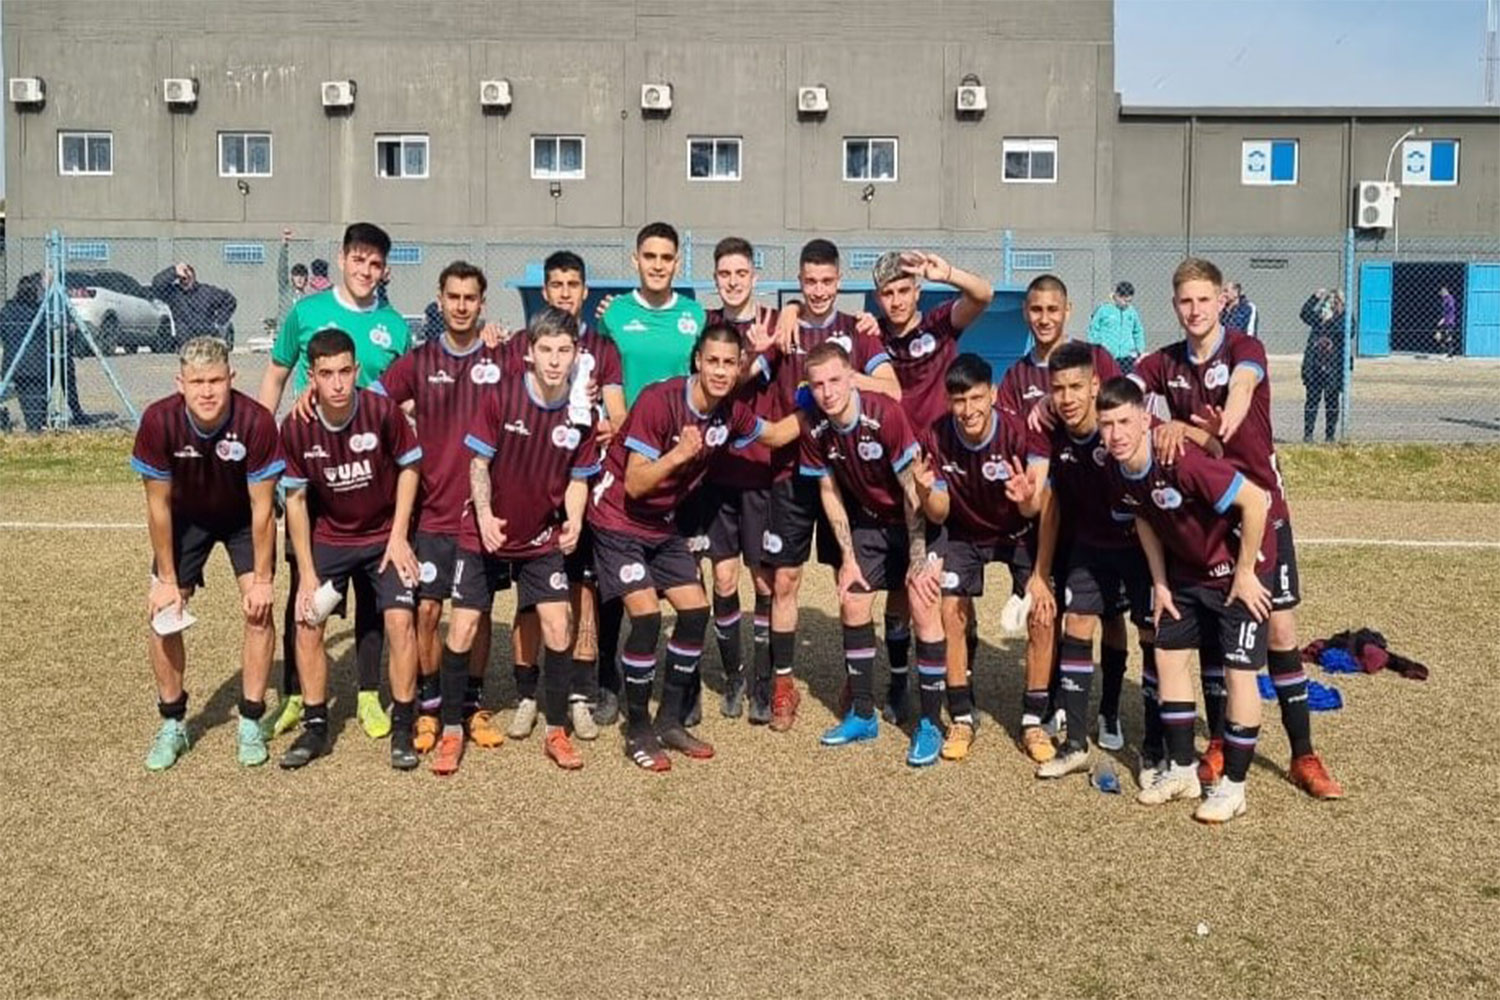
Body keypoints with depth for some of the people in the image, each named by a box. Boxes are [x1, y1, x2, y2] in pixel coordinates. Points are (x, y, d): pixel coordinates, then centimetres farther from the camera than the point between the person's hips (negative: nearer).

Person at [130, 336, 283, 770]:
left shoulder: (256, 421, -34)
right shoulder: (159, 421, -30)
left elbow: (262, 509, -23)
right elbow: (158, 506, -17)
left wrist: (261, 580, -19)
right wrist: (167, 579, -12)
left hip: (243, 517, -1)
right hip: (185, 516, 1)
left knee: (258, 609, -11)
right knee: (164, 615, -5)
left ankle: (250, 724, 4)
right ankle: (172, 725, 13)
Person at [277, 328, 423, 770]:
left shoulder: (383, 411, -22)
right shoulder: (296, 428, -16)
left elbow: (409, 467, -6)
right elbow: (295, 498, -6)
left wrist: (399, 536, -10)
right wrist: (306, 572, -8)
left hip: (384, 535, -2)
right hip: (328, 537, 2)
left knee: (399, 619, -14)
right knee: (307, 622, -4)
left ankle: (403, 729, 1)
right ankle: (315, 727, 14)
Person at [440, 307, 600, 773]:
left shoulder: (581, 414, -9)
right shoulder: (503, 395, -15)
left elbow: (578, 479, 2)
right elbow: (479, 462, -8)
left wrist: (573, 521, -16)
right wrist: (484, 516, -23)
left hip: (542, 539, 2)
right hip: (486, 535, -1)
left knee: (557, 625, -5)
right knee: (463, 627, -1)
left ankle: (557, 732, 12)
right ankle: (452, 731, 16)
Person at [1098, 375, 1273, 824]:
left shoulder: (1182, 461, -34)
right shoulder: (1118, 471, -11)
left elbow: (1255, 501, -31)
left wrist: (1244, 573, -22)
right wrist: (1160, 582, 6)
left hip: (1239, 567, -8)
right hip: (1187, 568, 8)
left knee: (1239, 670, -6)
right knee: (1168, 653, 9)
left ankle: (1233, 785, 8)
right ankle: (1181, 770, 23)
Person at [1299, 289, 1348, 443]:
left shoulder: (1345, 317, 4)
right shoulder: (1319, 315, 12)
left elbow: (1348, 333, -12)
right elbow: (1305, 314, -5)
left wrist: (1331, 320, -20)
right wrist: (1315, 297, -13)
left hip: (1334, 365, -2)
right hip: (1314, 363, 2)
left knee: (1331, 400, 1)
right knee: (1312, 398, 2)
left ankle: (1330, 435, 8)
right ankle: (1308, 433, 5)